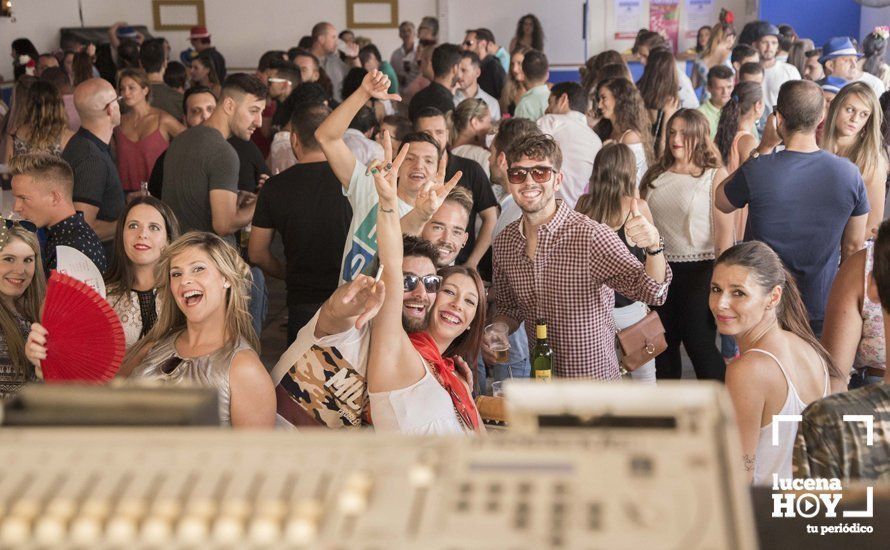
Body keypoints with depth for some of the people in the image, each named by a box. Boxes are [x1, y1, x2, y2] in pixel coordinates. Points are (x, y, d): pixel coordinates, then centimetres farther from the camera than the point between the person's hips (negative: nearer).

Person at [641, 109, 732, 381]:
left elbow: (725, 231, -10)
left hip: (699, 270, -5)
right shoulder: (655, 175, 9)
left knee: (699, 343, -3)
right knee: (664, 344, 14)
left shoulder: (715, 176, -5)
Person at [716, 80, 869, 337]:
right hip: (821, 311, 2)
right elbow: (853, 246, 0)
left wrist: (763, 147, -4)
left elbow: (721, 202, 1)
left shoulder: (756, 171, -22)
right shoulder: (849, 174, -12)